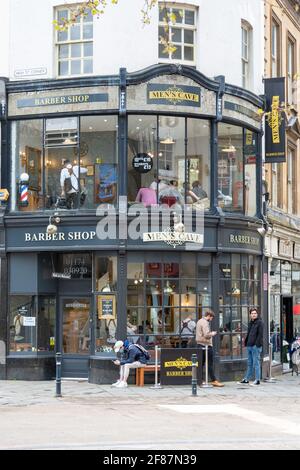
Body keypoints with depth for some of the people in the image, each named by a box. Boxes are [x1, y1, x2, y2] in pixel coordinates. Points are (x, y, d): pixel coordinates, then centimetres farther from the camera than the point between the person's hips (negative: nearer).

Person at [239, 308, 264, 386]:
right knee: (250, 363, 14)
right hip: (249, 346, 8)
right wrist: (246, 342, 15)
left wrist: (257, 344, -19)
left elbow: (260, 334, -13)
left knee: (256, 363, -6)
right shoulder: (250, 323, 18)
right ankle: (246, 379, 19)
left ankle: (257, 380, -2)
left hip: (256, 346, -8)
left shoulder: (259, 322, -6)